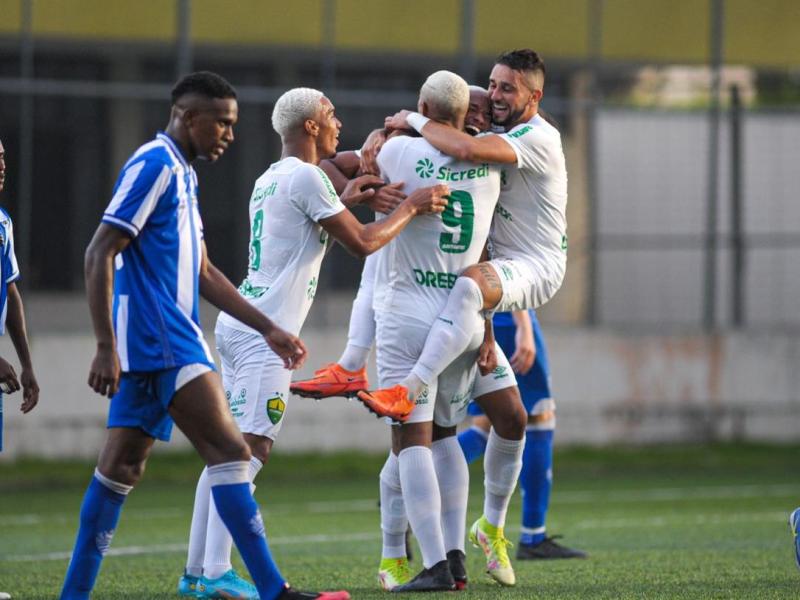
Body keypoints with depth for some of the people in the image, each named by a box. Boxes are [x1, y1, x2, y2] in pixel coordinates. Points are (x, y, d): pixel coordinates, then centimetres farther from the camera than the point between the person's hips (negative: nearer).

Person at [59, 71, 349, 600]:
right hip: (162, 342, -10)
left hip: (152, 347, 10)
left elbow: (202, 273, 27)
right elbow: (100, 254, -16)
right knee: (229, 451, -13)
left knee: (121, 467, 9)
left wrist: (268, 328, 25)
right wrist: (106, 346, -21)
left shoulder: (181, 174, 20)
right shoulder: (154, 167, -10)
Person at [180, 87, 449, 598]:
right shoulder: (307, 177, -10)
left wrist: (343, 202, 28)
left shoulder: (270, 180, 18)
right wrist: (411, 207, 2)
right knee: (250, 449, -12)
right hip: (265, 332, -10)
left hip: (238, 323, 10)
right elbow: (362, 243, -10)